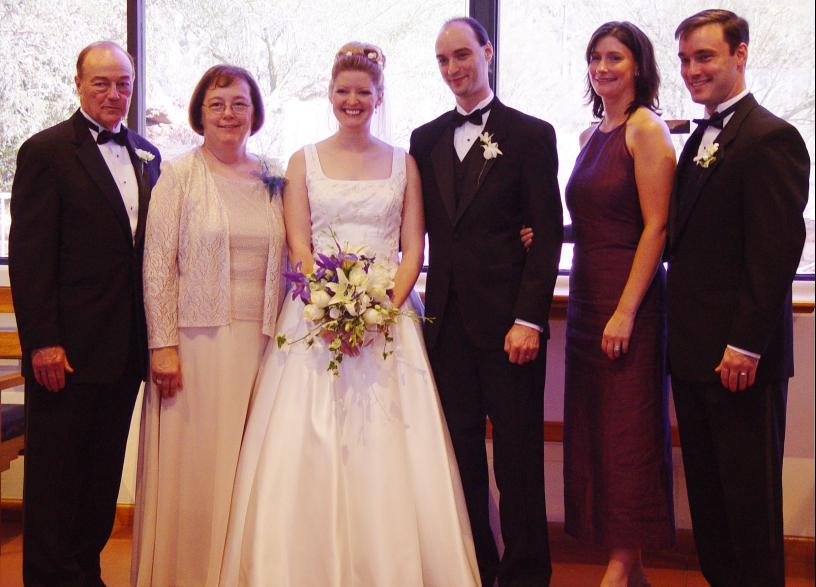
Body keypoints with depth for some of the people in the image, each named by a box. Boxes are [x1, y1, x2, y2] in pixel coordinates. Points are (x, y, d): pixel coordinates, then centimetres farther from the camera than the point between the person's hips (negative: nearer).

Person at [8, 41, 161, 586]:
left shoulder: (147, 155, 11)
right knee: (55, 472, 6)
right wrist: (42, 341, -16)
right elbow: (29, 254, -11)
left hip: (127, 345, 6)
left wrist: (154, 332, 8)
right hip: (68, 346, -6)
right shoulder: (46, 151, -6)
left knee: (105, 469, 15)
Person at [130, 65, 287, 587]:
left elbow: (285, 262, 13)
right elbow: (158, 265, -4)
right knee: (192, 466, 2)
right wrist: (163, 344, -10)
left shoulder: (273, 178, 11)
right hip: (197, 341, -3)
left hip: (261, 343, 3)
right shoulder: (179, 175, 0)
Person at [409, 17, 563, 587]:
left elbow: (547, 235, -5)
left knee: (518, 455, 4)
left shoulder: (531, 134, 0)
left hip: (508, 320, -4)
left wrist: (529, 320, -13)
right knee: (461, 452, 10)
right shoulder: (425, 139, 13)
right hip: (447, 320, 4)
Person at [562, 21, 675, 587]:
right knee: (594, 430, 11)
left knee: (628, 432, -1)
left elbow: (656, 226, -15)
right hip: (586, 296, 8)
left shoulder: (647, 128, -8)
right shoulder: (591, 135, 15)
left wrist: (626, 311, -19)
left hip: (628, 297, -8)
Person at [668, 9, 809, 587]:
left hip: (741, 356, -8)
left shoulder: (771, 138, -12)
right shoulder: (701, 139, 15)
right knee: (707, 487, 15)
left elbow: (777, 251, -18)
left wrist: (745, 344, -20)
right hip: (694, 353, 9)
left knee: (749, 493, 3)